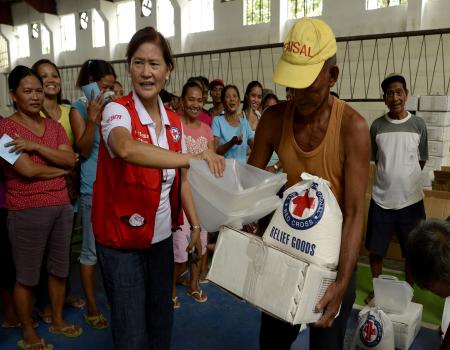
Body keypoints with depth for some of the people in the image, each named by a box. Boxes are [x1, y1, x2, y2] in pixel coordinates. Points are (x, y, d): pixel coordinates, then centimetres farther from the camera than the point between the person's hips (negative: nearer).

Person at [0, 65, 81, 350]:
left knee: (59, 268, 15)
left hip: (62, 206, 5)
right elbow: (27, 170, -16)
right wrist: (60, 169, -2)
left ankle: (58, 320, 34)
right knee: (27, 276, 8)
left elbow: (70, 159, -4)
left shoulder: (55, 126, 10)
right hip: (26, 210, -5)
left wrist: (36, 146, -14)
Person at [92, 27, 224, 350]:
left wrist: (196, 226, 5)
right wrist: (193, 158, -40)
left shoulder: (174, 121, 4)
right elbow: (126, 149, -38)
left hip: (161, 236, 6)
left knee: (162, 320, 21)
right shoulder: (117, 110, -14)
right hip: (122, 240, -5)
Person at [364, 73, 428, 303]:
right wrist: (389, 178, 5)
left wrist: (406, 179, 9)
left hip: (411, 199, 0)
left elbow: (422, 160, 7)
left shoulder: (418, 124, -3)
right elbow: (374, 159, 6)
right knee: (375, 250, 10)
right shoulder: (377, 126, -2)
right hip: (381, 199, 1)